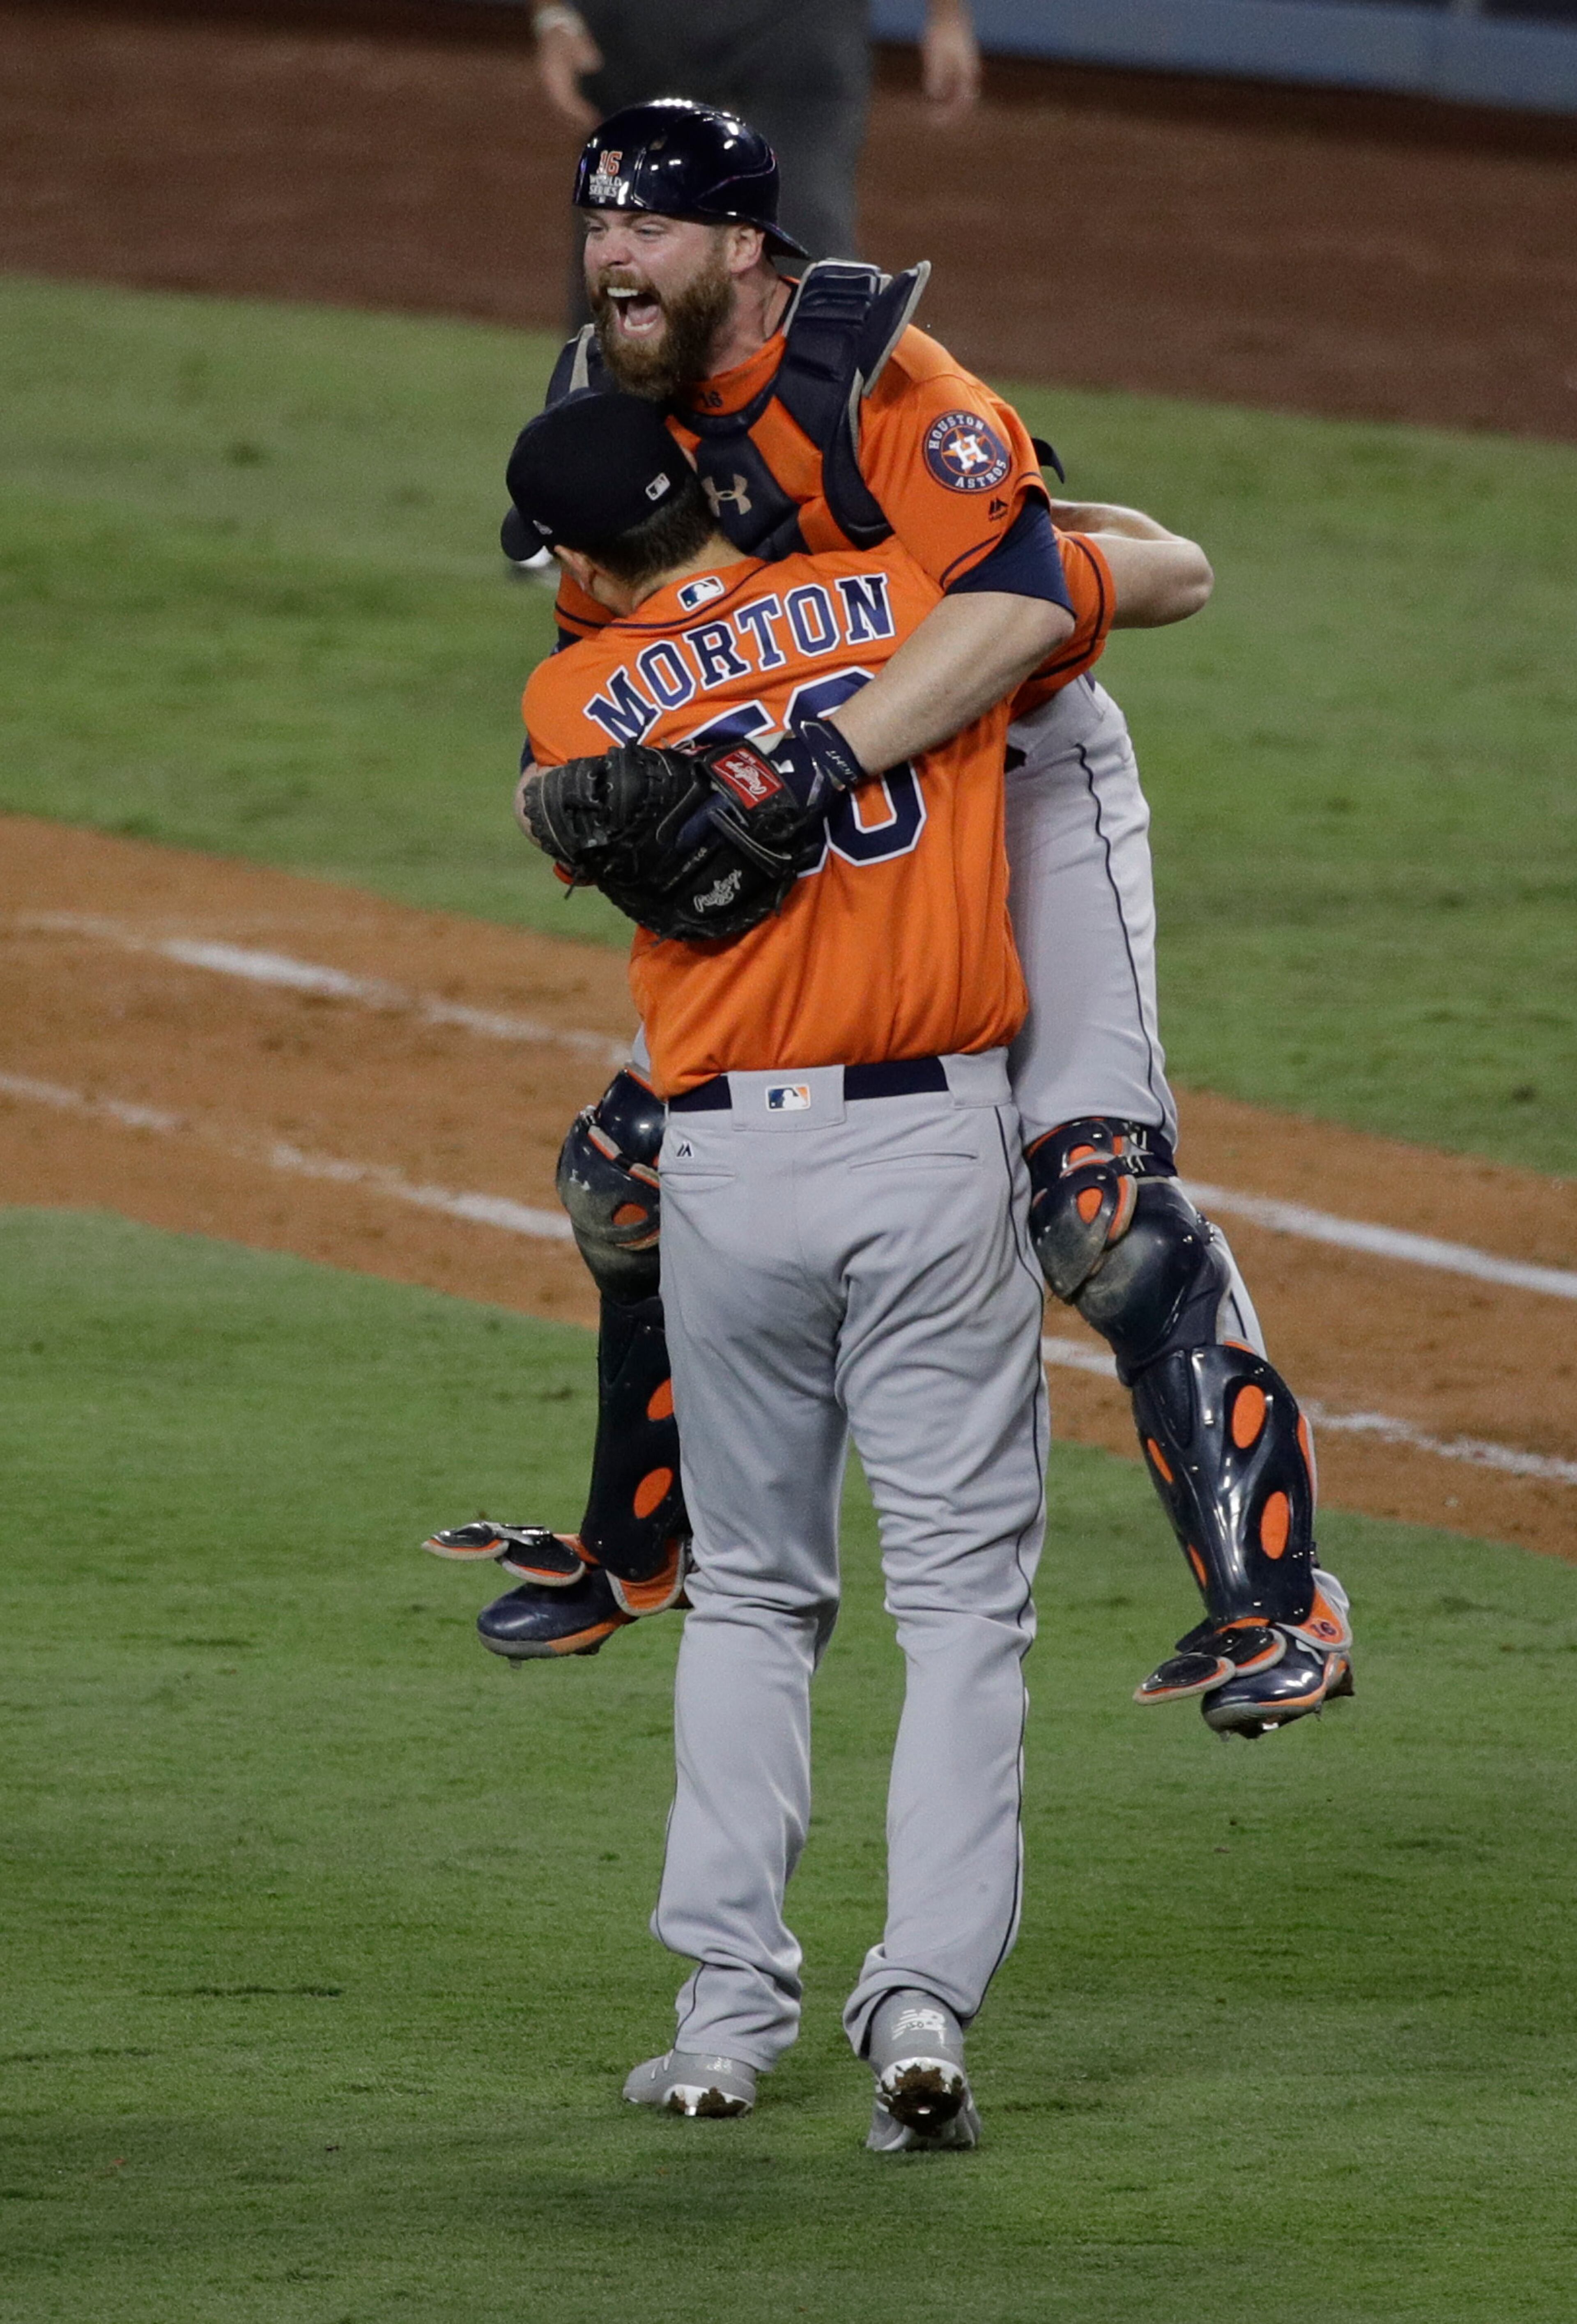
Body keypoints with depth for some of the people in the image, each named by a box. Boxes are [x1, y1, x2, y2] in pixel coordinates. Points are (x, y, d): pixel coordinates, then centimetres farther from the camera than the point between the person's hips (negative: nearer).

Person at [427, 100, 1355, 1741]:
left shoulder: (870, 376, -26)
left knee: (1097, 1200, -21)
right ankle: (641, 1545, 32)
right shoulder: (606, 412, -3)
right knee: (632, 1173, 9)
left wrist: (818, 759, -49)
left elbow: (1018, 602, -40)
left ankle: (1270, 1593, -20)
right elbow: (597, 654, 7)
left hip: (1020, 778, -7)